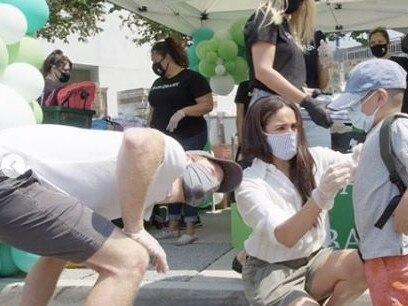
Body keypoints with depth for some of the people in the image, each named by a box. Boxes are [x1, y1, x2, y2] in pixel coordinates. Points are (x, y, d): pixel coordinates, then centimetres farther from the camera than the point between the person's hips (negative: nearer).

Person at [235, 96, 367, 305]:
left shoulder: (315, 158, -3)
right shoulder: (249, 184, -17)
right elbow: (284, 237, -30)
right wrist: (321, 196, -43)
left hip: (313, 259, 4)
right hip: (270, 271, -4)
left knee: (363, 265, -23)